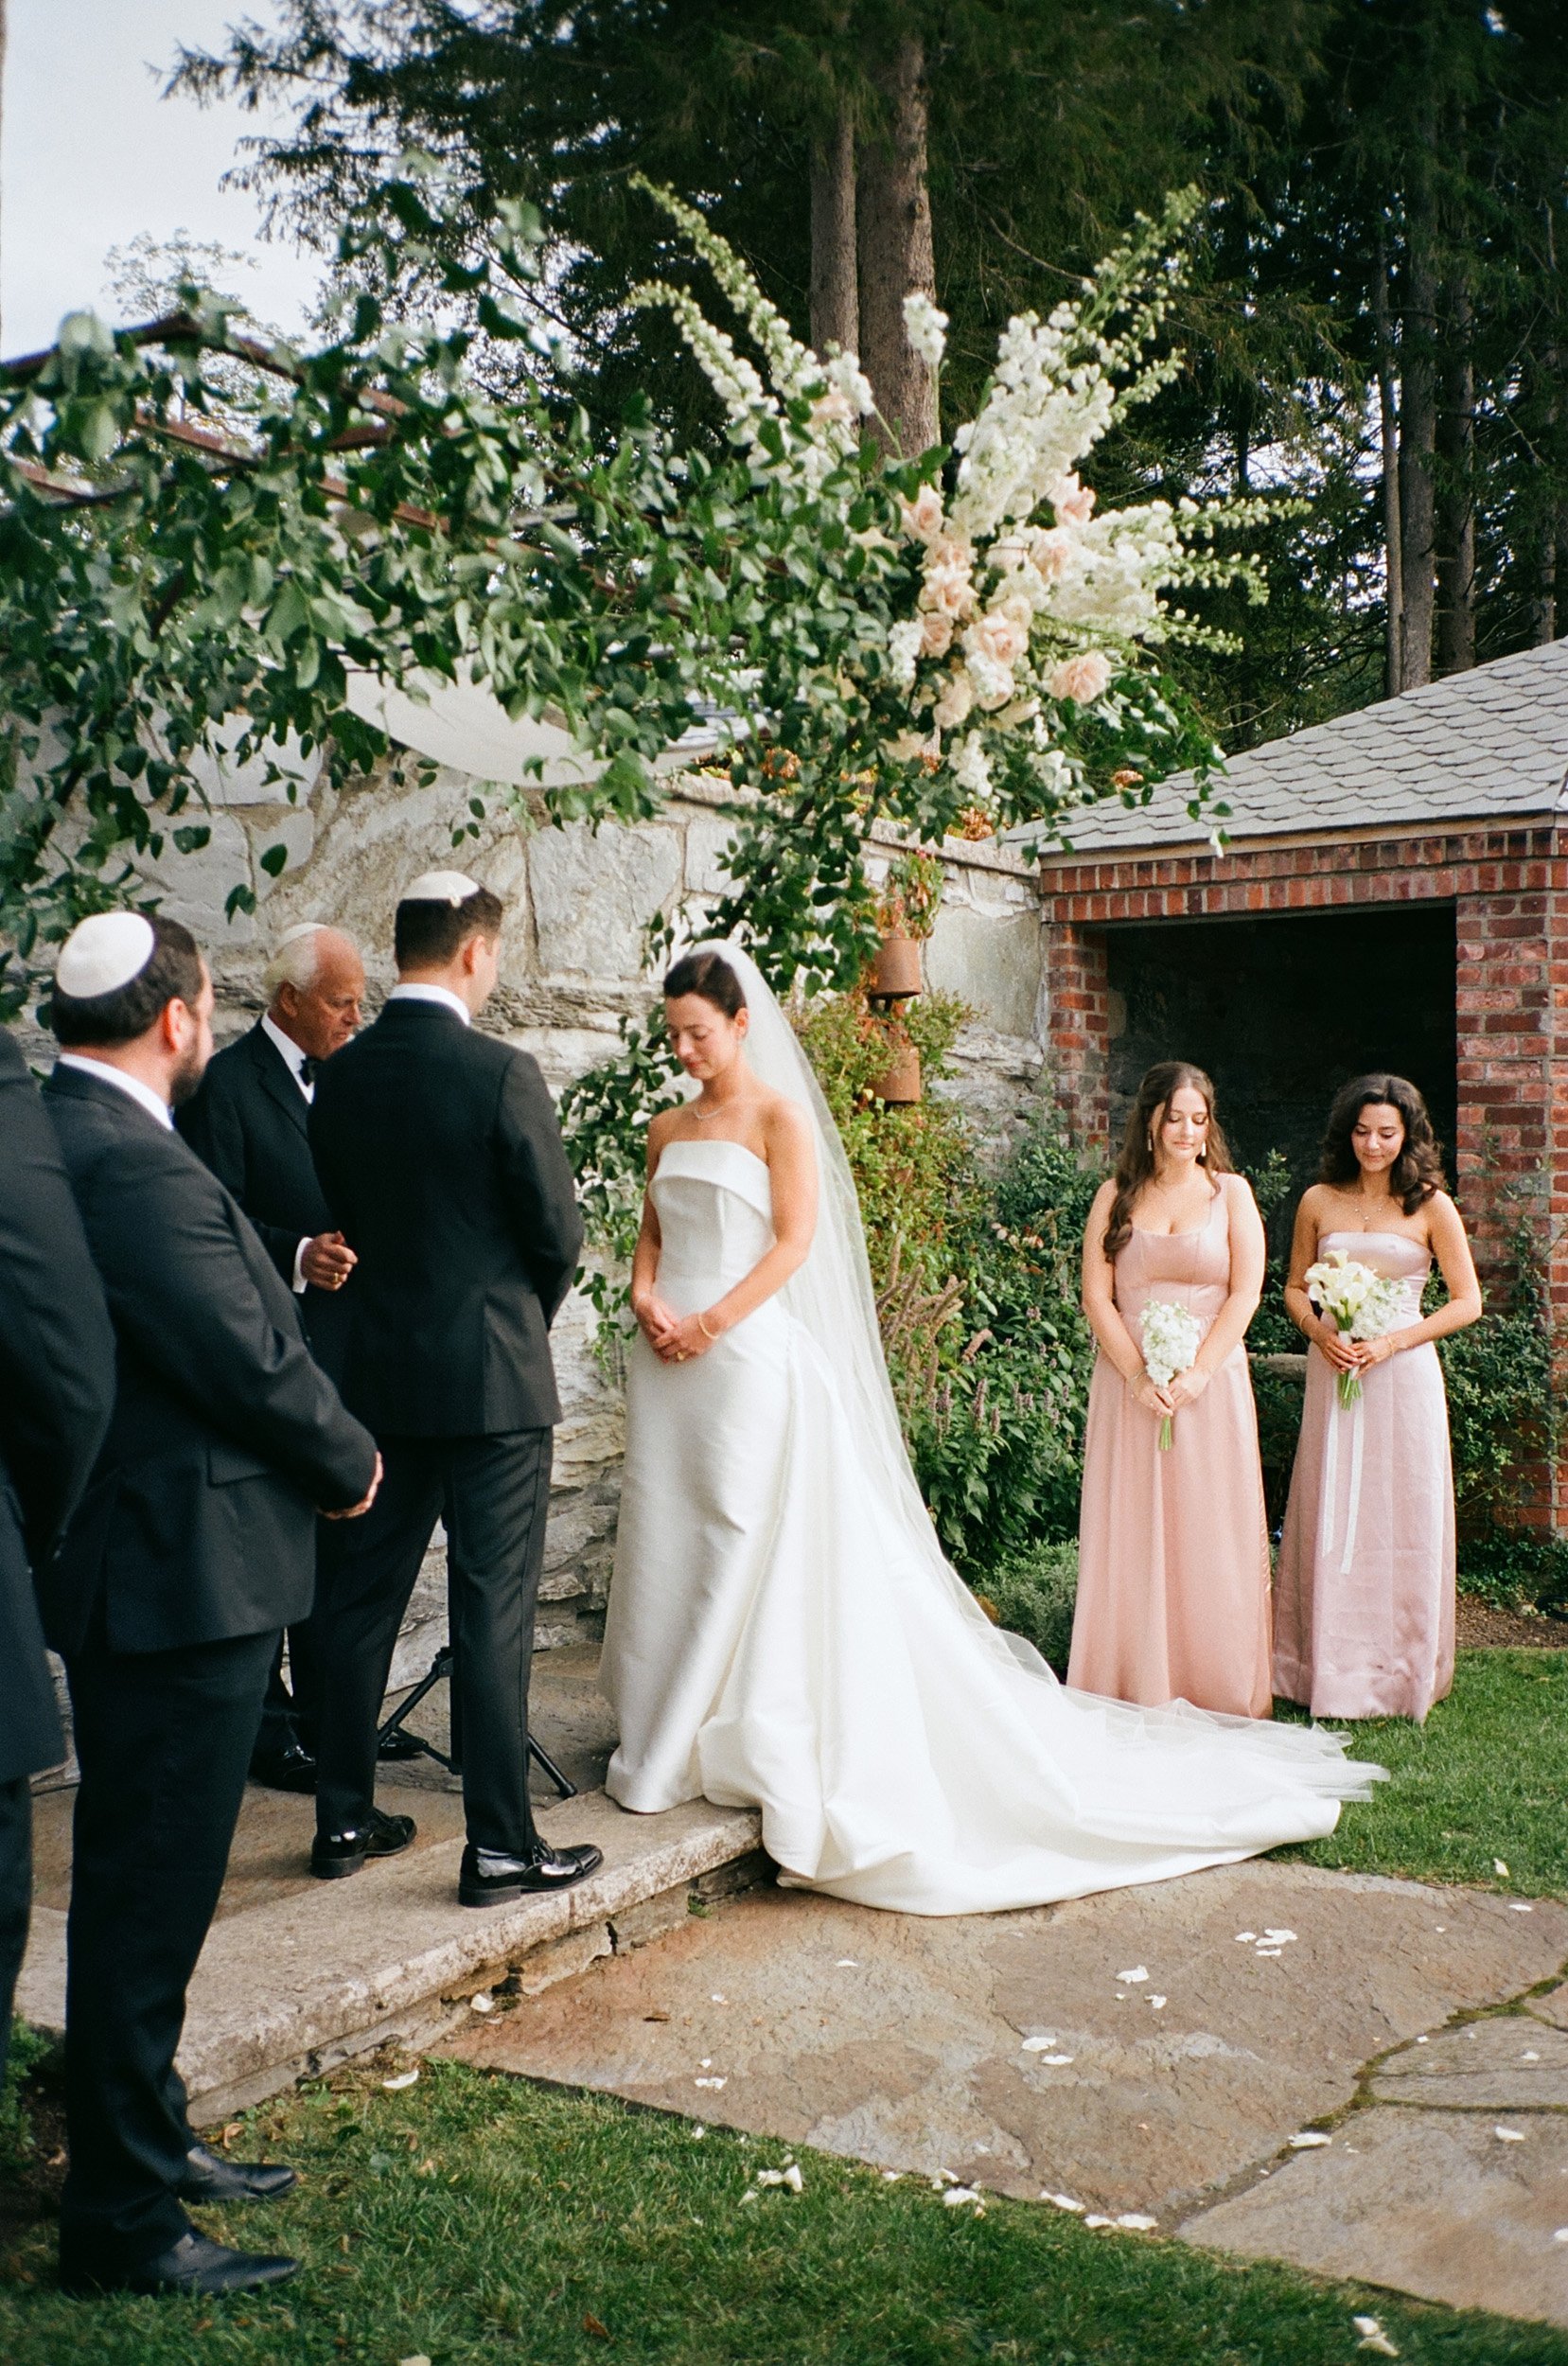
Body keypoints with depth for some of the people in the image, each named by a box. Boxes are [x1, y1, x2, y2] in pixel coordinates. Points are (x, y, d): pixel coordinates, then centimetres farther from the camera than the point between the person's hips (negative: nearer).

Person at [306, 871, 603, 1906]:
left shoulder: (340, 1076, 3)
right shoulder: (500, 1074, -14)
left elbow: (343, 1217, 9)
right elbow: (559, 1234, -8)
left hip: (380, 1373, 6)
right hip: (493, 1376, -6)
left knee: (361, 1598, 13)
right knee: (494, 1610, 0)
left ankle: (344, 1819, 24)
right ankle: (501, 1845, 7)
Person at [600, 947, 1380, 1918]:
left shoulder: (779, 1117, -3)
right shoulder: (668, 1129, 15)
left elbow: (794, 1242, -10)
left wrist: (711, 1322, -16)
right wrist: (647, 1298, -4)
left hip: (750, 1357, -6)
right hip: (669, 1363, 6)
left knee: (746, 1545, -3)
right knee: (665, 1540, 7)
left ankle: (746, 1744, 6)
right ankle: (667, 1742, 17)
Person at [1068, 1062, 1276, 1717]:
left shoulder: (1230, 1192, 7)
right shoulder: (1116, 1197, 8)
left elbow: (1245, 1293, -1)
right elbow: (1096, 1298, 2)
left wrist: (1197, 1373, -12)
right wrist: (1139, 1375, -11)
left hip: (1212, 1385, -1)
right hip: (1129, 1386, 1)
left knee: (1211, 1536, 1)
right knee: (1130, 1536, 2)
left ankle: (1219, 1695, 10)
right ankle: (1135, 1693, 9)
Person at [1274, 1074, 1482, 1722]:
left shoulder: (1431, 1206, -1)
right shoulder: (1319, 1202, 6)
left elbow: (1467, 1303, -1)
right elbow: (1295, 1286, 14)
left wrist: (1390, 1342, -12)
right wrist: (1319, 1333, -7)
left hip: (1403, 1375, -2)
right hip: (1332, 1374, 2)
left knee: (1403, 1519, 2)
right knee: (1330, 1519, 4)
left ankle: (1399, 1671, 13)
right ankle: (1328, 1667, 14)